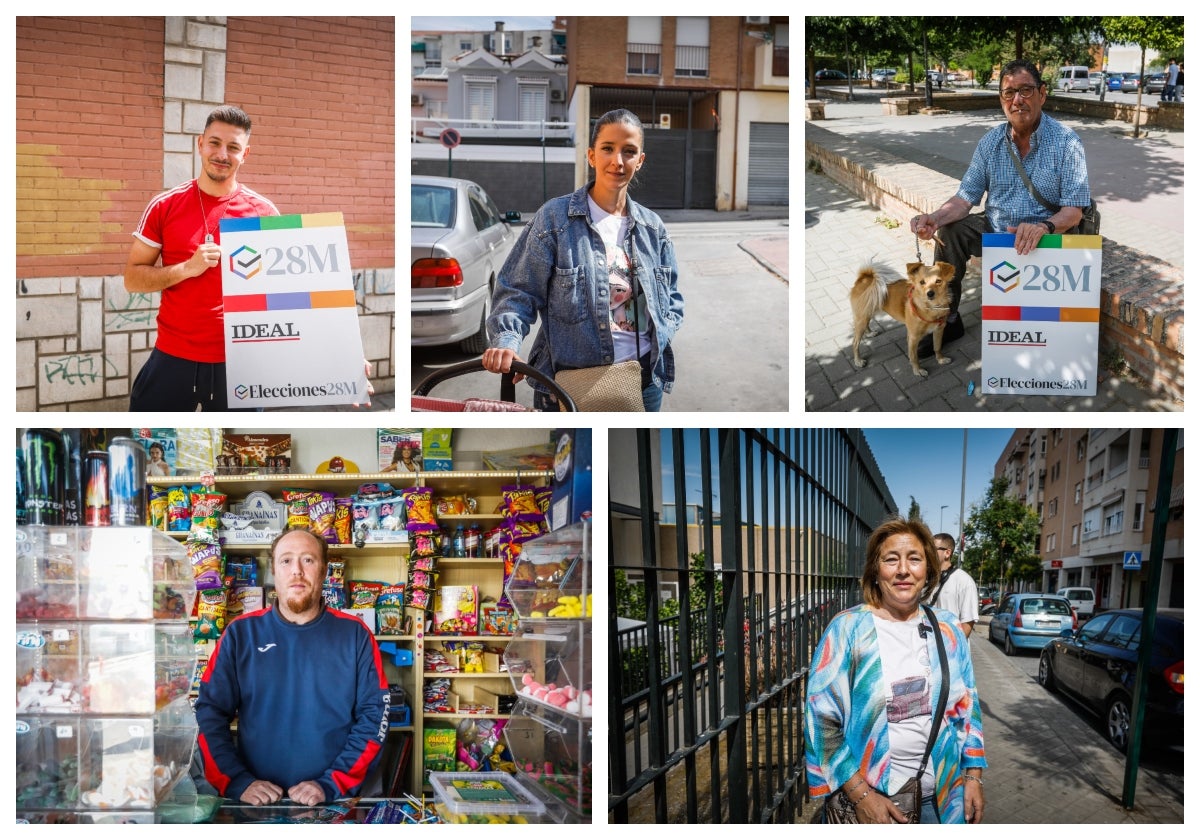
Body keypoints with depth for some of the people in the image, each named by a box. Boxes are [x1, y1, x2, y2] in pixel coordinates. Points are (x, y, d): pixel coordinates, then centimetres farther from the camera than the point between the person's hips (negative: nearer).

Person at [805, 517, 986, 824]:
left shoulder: (947, 630, 4)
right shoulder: (847, 629, -9)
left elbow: (968, 706, 12)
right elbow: (823, 719, -11)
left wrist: (973, 775, 5)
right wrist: (861, 795, -15)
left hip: (943, 796, 4)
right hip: (872, 798, -4)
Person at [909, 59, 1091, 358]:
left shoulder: (1066, 143, -14)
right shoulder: (991, 142, 0)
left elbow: (1075, 209, -16)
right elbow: (966, 197, -1)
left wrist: (1044, 227, -37)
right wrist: (935, 218, -23)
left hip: (1041, 239, -5)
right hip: (994, 228, 5)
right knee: (951, 231, -16)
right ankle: (947, 320, -2)